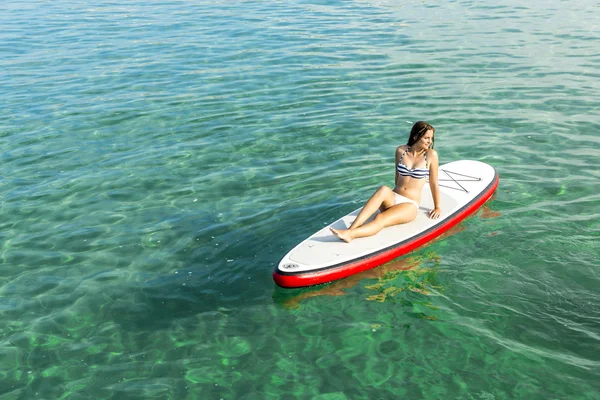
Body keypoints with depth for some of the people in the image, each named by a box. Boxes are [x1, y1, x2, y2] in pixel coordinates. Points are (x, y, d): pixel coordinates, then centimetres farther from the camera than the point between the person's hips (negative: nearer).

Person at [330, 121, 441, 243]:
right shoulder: (401, 151, 6)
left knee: (380, 219, -31)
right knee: (384, 190, -35)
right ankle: (351, 228, -47)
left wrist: (437, 208, 9)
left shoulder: (431, 154, -1)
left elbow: (434, 183, 4)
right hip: (393, 199, 2)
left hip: (410, 205, -2)